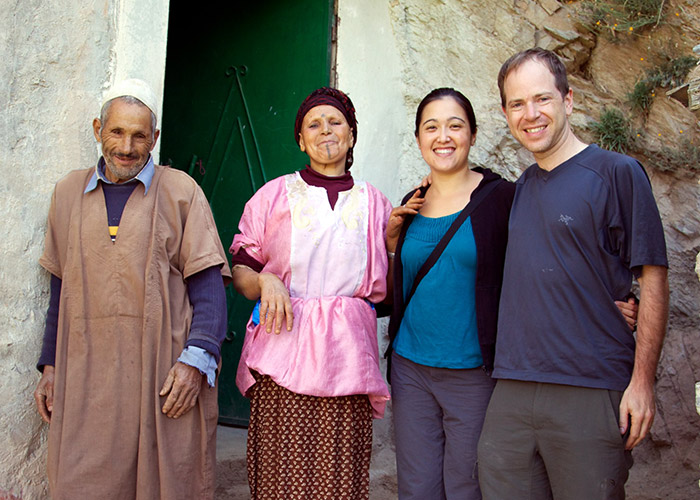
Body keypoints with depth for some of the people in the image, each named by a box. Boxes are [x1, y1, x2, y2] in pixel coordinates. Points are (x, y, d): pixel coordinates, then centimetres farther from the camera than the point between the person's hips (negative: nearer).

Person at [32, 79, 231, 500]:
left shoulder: (180, 191, 3)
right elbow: (62, 290, 20)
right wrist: (51, 364, 15)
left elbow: (208, 285, -2)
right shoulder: (68, 193, 15)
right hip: (86, 378, 3)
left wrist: (196, 359, -14)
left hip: (166, 375, -3)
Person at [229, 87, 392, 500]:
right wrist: (265, 281, -10)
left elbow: (387, 289, 15)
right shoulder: (274, 195, 12)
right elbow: (240, 271, 11)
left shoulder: (374, 203, 15)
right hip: (284, 354, -1)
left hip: (347, 356, 1)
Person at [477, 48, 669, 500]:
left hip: (591, 394, -5)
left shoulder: (617, 173, -4)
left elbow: (653, 278, -7)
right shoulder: (520, 188, 14)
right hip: (512, 392, 6)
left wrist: (642, 381, -11)